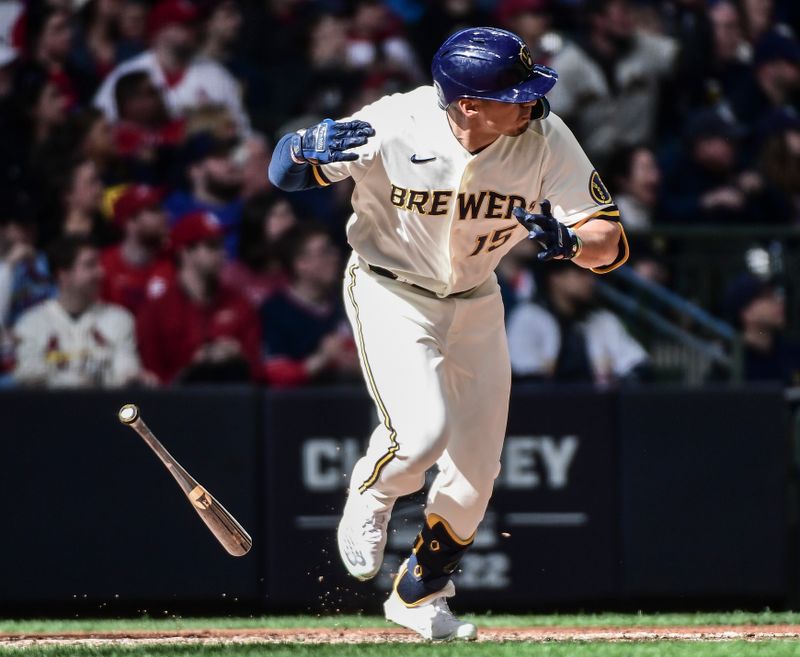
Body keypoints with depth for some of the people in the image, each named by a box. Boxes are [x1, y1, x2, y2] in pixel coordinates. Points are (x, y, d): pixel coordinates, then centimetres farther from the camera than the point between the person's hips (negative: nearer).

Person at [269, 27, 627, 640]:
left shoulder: (546, 139, -21)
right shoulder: (395, 126, -28)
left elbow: (611, 243, -19)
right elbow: (283, 170, -17)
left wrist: (568, 240, -42)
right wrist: (314, 147, -41)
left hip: (475, 302, 4)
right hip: (390, 295, -4)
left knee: (477, 468, 5)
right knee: (423, 434, -24)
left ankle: (418, 596, 30)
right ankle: (370, 496, 13)